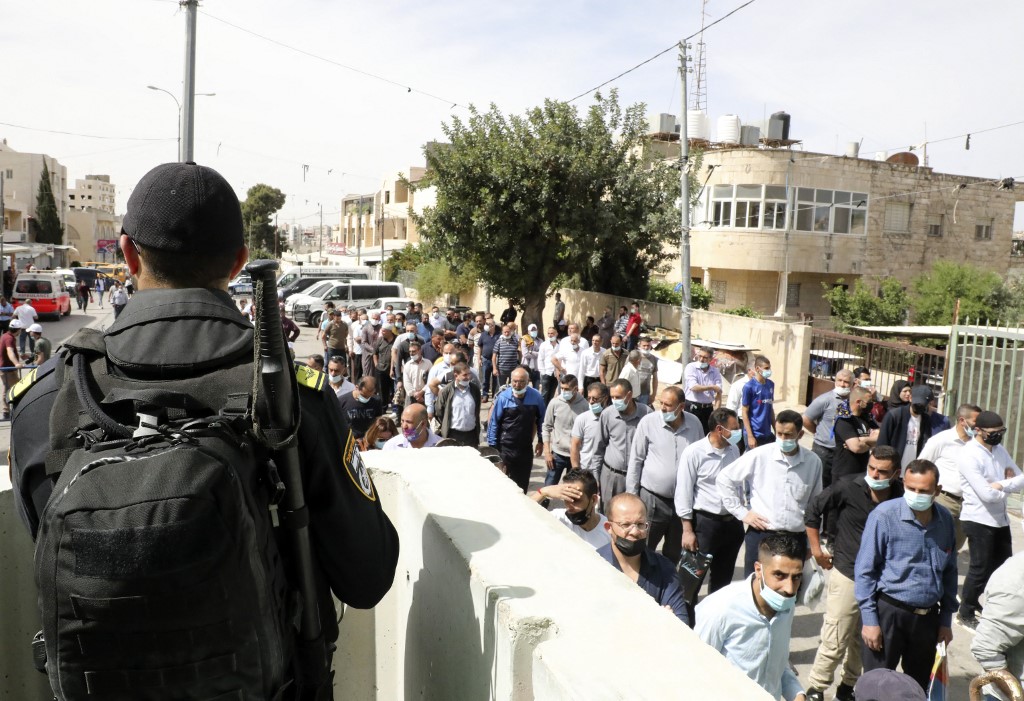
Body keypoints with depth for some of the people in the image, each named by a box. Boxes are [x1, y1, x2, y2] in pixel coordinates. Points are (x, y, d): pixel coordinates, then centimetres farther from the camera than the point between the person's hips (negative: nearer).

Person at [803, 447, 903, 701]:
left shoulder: (902, 497, -10)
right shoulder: (847, 489, -15)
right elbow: (813, 510, -3)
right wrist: (816, 550, -1)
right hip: (848, 575, -3)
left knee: (865, 641, 17)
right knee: (835, 640, 2)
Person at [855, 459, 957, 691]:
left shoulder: (945, 520, 1)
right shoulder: (884, 515, -15)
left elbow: (949, 572, 12)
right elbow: (864, 570, -11)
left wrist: (946, 619, 13)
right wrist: (869, 619, -12)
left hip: (928, 617, 5)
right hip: (888, 613, -5)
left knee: (919, 686, 19)